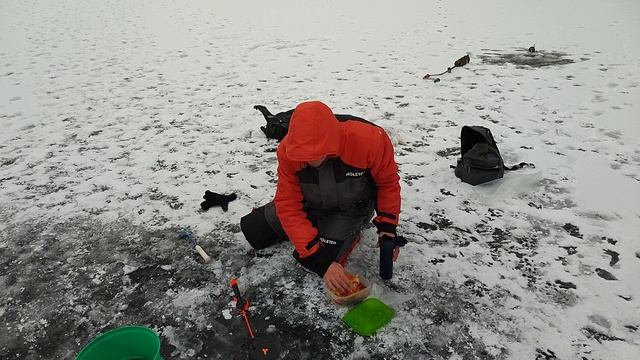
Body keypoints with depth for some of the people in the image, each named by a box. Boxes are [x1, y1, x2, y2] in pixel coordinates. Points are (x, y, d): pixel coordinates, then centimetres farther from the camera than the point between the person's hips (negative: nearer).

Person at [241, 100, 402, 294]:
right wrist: (320, 261, -34)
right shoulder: (287, 150, -29)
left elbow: (388, 182, -16)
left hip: (350, 209, -3)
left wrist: (387, 227, -21)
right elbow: (288, 206, -27)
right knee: (253, 230, 3)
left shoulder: (369, 139, -36)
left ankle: (350, 232, 8)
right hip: (310, 204, 4)